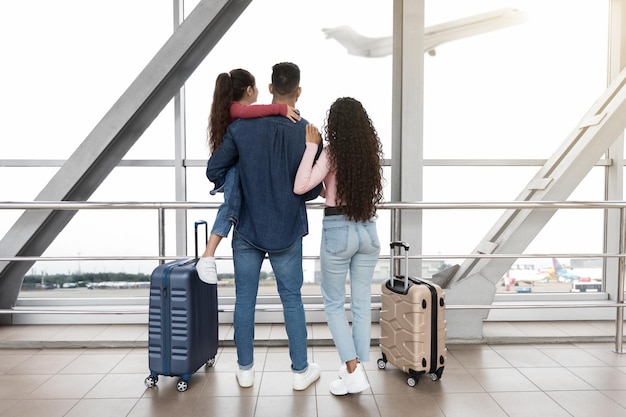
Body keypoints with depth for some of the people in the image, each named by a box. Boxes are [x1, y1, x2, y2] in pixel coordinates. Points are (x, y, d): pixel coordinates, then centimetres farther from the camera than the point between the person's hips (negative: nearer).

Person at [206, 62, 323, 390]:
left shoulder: (241, 127, -8)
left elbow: (214, 170, -4)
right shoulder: (307, 133, -10)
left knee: (245, 299, 13)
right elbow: (312, 189, -7)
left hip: (247, 229, 1)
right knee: (292, 300, 11)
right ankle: (301, 370, 23)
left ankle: (245, 369, 26)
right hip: (287, 231, 0)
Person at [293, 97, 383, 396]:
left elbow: (301, 187, -20)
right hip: (368, 231, 5)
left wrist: (311, 146, -15)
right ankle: (356, 367, 23)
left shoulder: (333, 152, -11)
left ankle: (353, 372, 6)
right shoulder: (372, 152, 4)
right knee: (362, 302, 13)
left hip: (338, 231, -5)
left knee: (334, 304, 10)